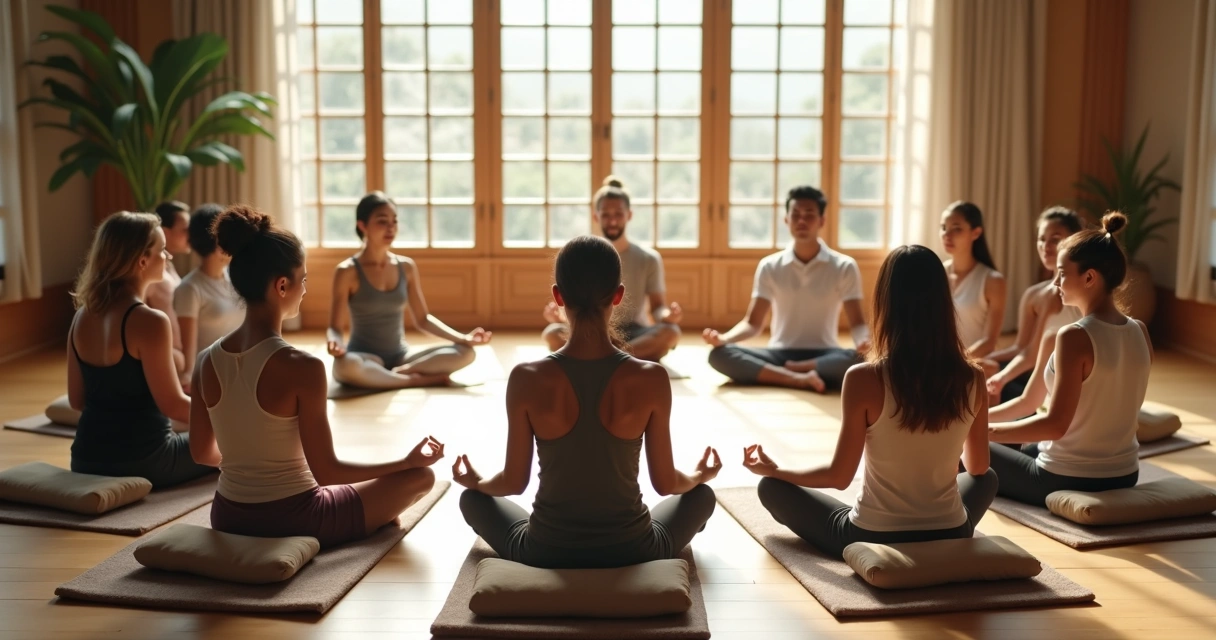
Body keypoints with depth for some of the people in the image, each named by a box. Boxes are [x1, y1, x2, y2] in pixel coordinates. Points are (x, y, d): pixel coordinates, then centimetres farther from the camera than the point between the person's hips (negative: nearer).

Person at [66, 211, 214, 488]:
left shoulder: (82, 316, 3)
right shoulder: (148, 321, -20)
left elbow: (77, 400, 10)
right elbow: (173, 405, -16)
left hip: (87, 459, 8)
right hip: (140, 461, -8)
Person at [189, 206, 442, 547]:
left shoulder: (207, 360, -6)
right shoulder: (301, 366, -25)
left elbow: (202, 452, 8)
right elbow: (326, 471, -20)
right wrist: (407, 461, -8)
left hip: (228, 518, 7)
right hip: (290, 521, -7)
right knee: (421, 475, 13)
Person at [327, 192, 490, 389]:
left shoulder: (407, 267, 6)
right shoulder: (347, 271, -7)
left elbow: (422, 319, 11)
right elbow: (336, 327, -9)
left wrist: (463, 338, -4)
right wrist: (334, 343, -34)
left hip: (401, 357, 4)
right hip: (365, 360, -4)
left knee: (465, 352, -16)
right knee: (345, 365, -41)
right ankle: (417, 380, -23)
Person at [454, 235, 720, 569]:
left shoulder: (527, 379, -16)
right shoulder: (651, 378, -16)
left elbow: (514, 482, -4)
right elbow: (666, 483, -4)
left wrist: (474, 481, 20)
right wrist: (699, 476, 20)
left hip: (546, 554, 0)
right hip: (631, 553, 0)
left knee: (473, 498, 30)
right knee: (701, 495, 31)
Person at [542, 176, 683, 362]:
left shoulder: (649, 258, 2)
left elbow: (657, 307, 1)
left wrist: (668, 315, -24)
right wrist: (560, 316, -25)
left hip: (636, 337, 0)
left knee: (670, 332, -33)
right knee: (553, 333, -31)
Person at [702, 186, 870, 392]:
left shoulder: (844, 267, 1)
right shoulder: (769, 266, 5)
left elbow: (857, 322, -1)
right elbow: (753, 323, 4)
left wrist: (864, 342, -26)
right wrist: (723, 338, -18)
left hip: (823, 355, -1)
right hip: (779, 354, 2)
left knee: (861, 360, -36)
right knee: (719, 355, -27)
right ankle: (800, 378, -32)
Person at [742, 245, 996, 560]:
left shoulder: (864, 379, -20)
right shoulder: (972, 378, -10)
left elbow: (839, 476, -11)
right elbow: (978, 467, 7)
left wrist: (773, 469, 5)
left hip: (872, 539, -3)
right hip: (949, 538, 3)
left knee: (772, 487, 18)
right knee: (986, 479, 35)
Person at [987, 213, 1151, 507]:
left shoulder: (1075, 337, -23)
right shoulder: (1140, 332, 1)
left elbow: (1056, 425, -24)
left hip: (1068, 482, -8)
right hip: (1124, 475, 8)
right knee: (1026, 447, 34)